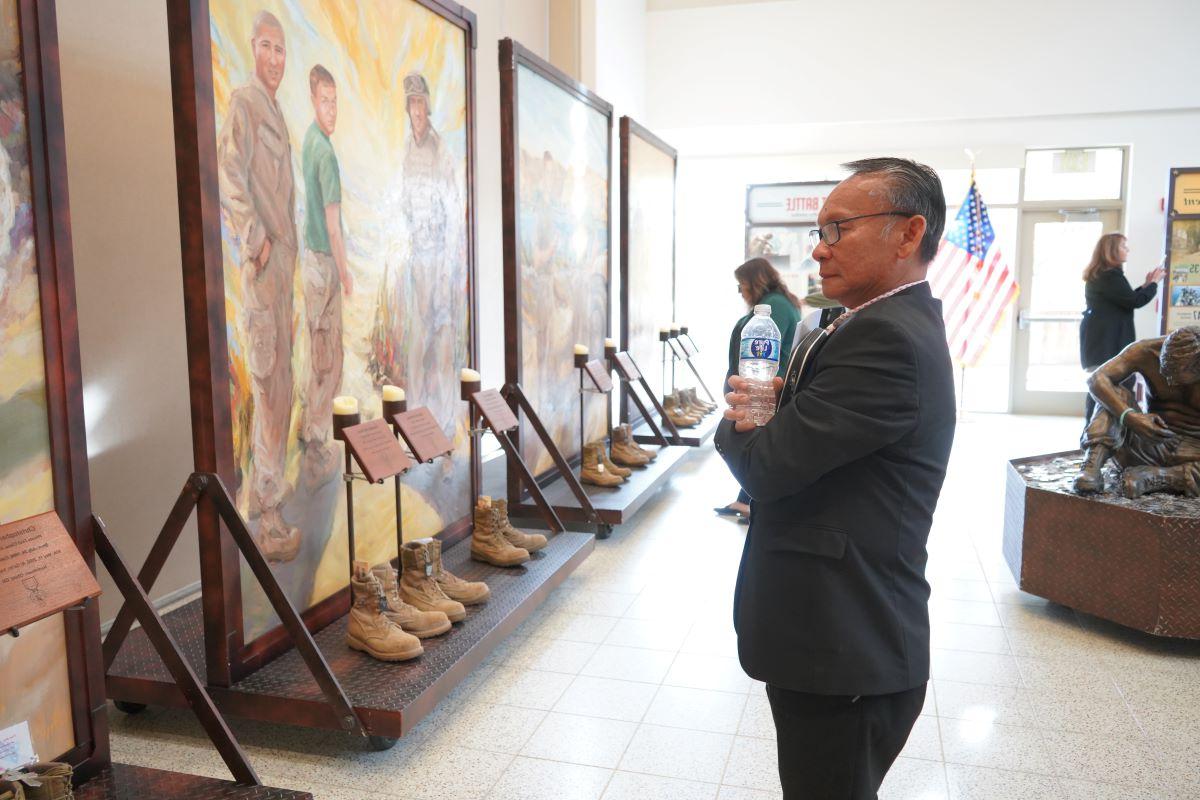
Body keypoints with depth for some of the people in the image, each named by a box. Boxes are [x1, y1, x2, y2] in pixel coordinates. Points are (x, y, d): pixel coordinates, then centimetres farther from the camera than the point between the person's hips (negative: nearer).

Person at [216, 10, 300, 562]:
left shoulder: (276, 111, 21)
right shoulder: (243, 103, -8)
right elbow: (230, 177, -19)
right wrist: (258, 242, -19)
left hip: (282, 263, 10)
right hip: (261, 264, -10)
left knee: (275, 377, 15)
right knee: (270, 380, -11)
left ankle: (266, 482, 28)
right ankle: (269, 519, -7)